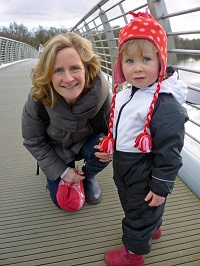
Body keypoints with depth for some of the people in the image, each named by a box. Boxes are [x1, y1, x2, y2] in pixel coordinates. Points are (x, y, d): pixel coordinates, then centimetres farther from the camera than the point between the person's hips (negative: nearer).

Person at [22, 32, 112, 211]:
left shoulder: (101, 93, -34)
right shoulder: (38, 100, -31)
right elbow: (33, 141, -14)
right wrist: (60, 171, -13)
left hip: (87, 143, 0)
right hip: (56, 151, 0)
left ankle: (88, 176, 3)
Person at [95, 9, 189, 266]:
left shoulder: (166, 106, -29)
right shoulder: (124, 94, -3)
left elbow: (169, 152, -24)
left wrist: (161, 187, -19)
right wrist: (108, 148, 14)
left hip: (144, 176, -9)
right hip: (124, 168, 9)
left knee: (140, 212, 14)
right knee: (129, 203, 30)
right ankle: (152, 228, 59)